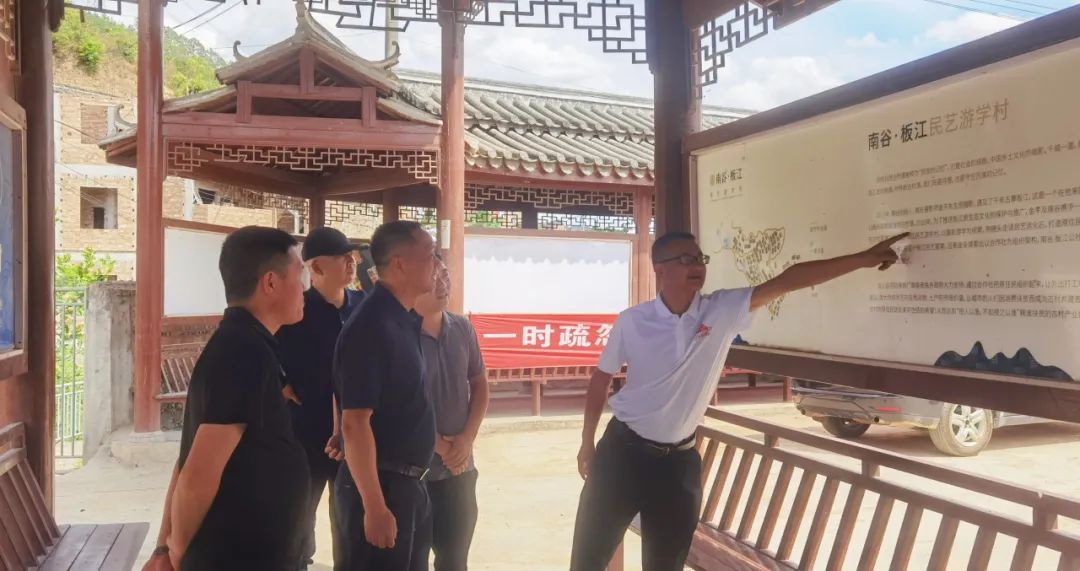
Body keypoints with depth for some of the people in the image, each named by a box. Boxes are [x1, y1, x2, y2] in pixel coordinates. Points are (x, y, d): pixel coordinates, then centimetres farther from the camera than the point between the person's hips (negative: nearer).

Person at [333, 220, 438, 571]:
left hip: (409, 483, 9)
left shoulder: (405, 320, 6)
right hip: (380, 486, -9)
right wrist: (374, 506, -22)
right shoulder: (371, 327, -20)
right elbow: (355, 424, -23)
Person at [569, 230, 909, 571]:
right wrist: (587, 443, 7)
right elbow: (601, 380, 2)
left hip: (679, 461, 2)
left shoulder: (723, 311, -8)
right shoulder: (631, 322, -10)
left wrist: (862, 259, -17)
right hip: (623, 450, -1)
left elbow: (787, 281, -14)